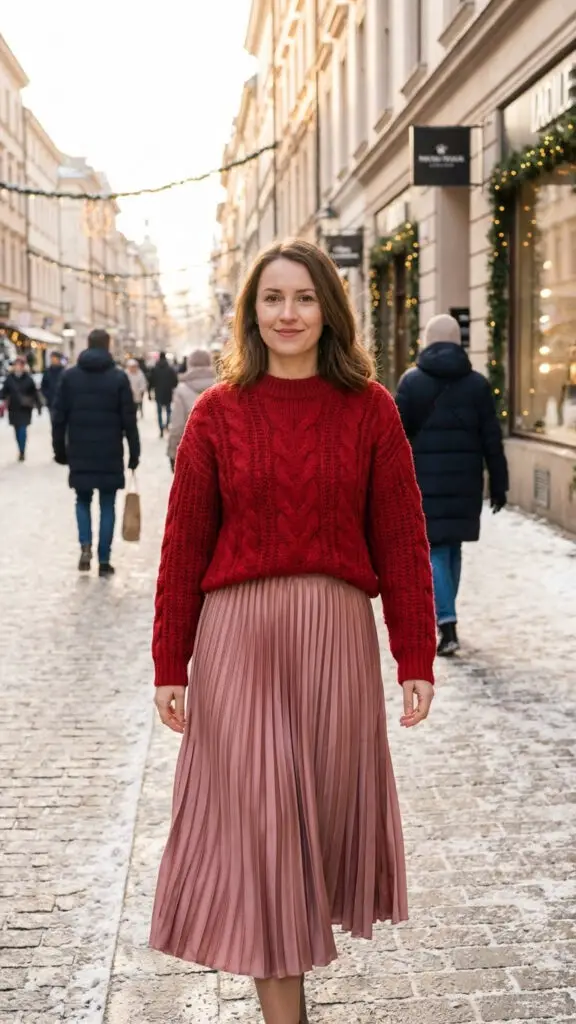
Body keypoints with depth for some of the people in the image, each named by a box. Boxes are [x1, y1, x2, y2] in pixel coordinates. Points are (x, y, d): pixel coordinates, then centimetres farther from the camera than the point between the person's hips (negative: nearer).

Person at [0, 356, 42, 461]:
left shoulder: (28, 378, -6)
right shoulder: (9, 378, -2)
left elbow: (35, 393, -3)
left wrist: (39, 406, -2)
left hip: (25, 409, -3)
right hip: (13, 408, 3)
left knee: (23, 429, -9)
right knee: (17, 430, 11)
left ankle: (22, 452, -4)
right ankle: (21, 451, 24)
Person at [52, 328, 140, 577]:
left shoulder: (70, 376, 2)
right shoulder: (119, 377, -4)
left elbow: (59, 417, 2)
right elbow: (129, 420, -5)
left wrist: (60, 450, 11)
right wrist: (134, 453, 3)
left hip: (79, 454, 2)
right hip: (110, 454, -1)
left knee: (83, 500, 18)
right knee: (107, 506, 7)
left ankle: (85, 546, -2)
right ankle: (104, 561, 7)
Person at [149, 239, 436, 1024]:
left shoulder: (369, 410, 2)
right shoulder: (218, 412, 1)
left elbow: (401, 540, 0)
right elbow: (184, 545, 1)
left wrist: (416, 657, -3)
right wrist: (171, 664, 0)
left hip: (336, 633, 1)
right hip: (238, 633, -1)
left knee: (330, 806, 13)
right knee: (257, 818, 2)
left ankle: (307, 932, 42)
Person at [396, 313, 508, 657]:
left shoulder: (412, 381, -3)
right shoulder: (478, 383, 2)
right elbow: (492, 439, 2)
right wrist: (498, 484, 8)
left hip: (425, 480, -3)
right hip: (466, 481, 3)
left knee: (433, 551, 0)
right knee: (453, 548, 17)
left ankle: (447, 625, -13)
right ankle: (442, 615, 30)